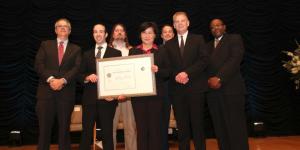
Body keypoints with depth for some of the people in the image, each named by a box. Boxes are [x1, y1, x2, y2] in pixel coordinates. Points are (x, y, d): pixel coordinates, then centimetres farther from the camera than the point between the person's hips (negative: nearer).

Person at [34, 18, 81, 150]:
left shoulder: (76, 49, 13)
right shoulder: (45, 45, 13)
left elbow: (77, 68, -1)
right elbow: (38, 65, 1)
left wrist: (63, 80, -16)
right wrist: (50, 79, -14)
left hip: (66, 93, 0)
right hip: (46, 91, 0)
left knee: (64, 128, 6)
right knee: (44, 128, 3)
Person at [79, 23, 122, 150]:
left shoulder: (116, 53, 5)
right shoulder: (87, 54, 14)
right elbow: (80, 75, 12)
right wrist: (87, 77, -11)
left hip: (107, 97, -2)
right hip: (89, 98, 3)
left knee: (107, 132, 5)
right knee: (86, 131, 5)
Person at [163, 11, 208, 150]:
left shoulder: (198, 39, 8)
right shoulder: (169, 44, 15)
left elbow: (204, 60, -4)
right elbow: (167, 66, 8)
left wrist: (187, 73, -15)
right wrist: (176, 76, -12)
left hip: (195, 87, -2)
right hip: (176, 89, 2)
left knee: (197, 122, 2)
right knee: (182, 125, 6)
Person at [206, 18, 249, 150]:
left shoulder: (235, 39, 7)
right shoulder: (208, 46, 24)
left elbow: (235, 59, -9)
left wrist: (219, 78, -17)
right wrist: (209, 80, -7)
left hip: (231, 89, -5)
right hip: (212, 91, 5)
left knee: (236, 127, -4)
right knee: (220, 128, 5)